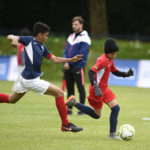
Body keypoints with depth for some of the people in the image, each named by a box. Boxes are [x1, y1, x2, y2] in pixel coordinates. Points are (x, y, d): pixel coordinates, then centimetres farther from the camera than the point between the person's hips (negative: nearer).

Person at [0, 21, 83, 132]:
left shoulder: (42, 47, 11)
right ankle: (65, 124, -1)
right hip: (31, 80, -9)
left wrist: (71, 60, 5)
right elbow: (10, 37, -6)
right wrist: (14, 39, -29)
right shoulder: (29, 40, -8)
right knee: (59, 93, -5)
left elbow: (55, 59, 13)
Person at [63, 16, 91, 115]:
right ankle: (69, 109, 15)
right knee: (69, 88, 9)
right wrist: (65, 62, -3)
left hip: (78, 67, -7)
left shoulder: (84, 38, -7)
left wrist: (69, 63, -15)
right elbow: (66, 51, 16)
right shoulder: (71, 37, 16)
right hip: (68, 67, 7)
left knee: (81, 88, -3)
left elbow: (81, 55, -14)